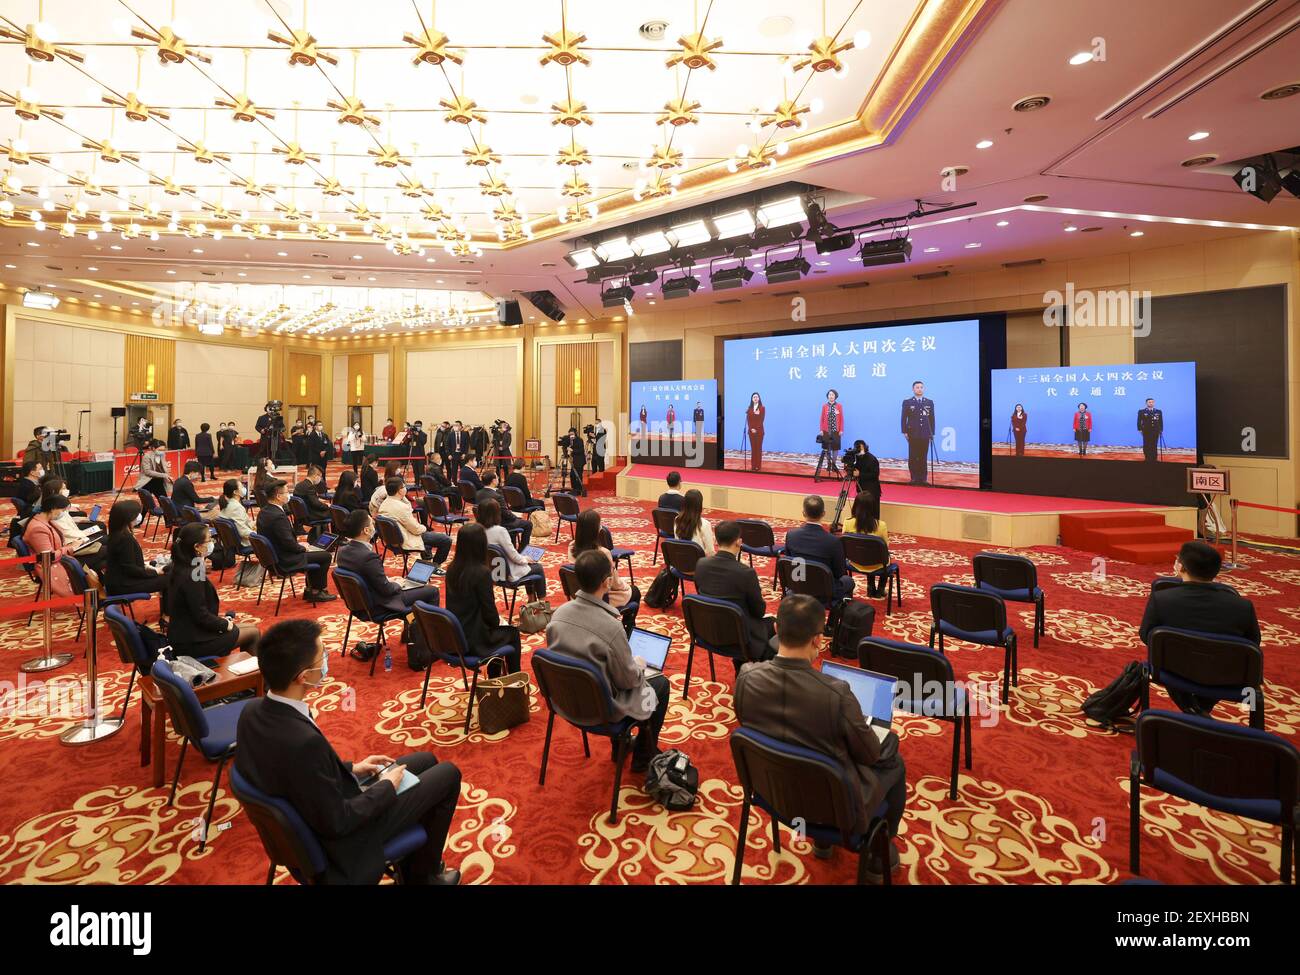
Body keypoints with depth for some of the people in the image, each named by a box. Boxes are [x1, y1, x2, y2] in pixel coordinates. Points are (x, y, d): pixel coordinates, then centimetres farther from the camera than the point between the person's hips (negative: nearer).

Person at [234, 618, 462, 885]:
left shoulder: (253, 711, -13)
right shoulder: (304, 742, -40)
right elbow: (337, 822, -27)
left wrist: (352, 768, 4)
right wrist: (387, 787, -11)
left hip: (315, 815, 8)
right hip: (346, 839, -7)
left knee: (426, 760, 21)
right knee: (447, 774, 8)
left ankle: (412, 859, 37)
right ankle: (424, 874, 28)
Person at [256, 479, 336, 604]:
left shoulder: (264, 511, 3)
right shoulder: (278, 516, -28)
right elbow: (289, 544, -25)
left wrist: (297, 543, 8)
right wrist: (303, 548, -6)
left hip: (273, 556, 10)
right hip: (285, 561, -10)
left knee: (314, 552, 25)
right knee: (325, 556, -1)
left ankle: (310, 589, 29)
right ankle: (316, 592, 13)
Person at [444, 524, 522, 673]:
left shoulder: (452, 569, -1)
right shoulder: (482, 572, -23)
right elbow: (488, 609, -17)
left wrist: (495, 621, 16)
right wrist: (498, 621, 6)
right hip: (472, 640, -7)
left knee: (497, 629, 29)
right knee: (513, 633, 17)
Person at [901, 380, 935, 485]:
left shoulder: (929, 402, 10)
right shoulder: (907, 402, 3)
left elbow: (932, 418, 9)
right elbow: (904, 418, 2)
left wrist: (932, 433, 5)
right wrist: (905, 432, -6)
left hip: (925, 434, 2)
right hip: (913, 434, -2)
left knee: (923, 457, 3)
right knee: (913, 457, 1)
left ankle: (923, 478, 7)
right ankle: (914, 478, 7)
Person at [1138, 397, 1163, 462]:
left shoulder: (1159, 412, 9)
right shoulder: (1141, 412, 2)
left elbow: (1161, 422, 8)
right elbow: (1139, 422, 0)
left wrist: (1161, 430, 1)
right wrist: (1140, 429, -8)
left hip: (1155, 432, 2)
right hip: (1146, 432, -2)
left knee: (1154, 446, 3)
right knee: (1146, 446, 0)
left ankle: (1154, 459, 8)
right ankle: (1147, 459, 7)